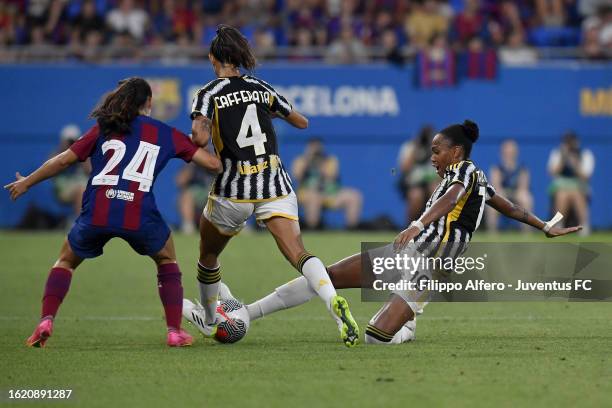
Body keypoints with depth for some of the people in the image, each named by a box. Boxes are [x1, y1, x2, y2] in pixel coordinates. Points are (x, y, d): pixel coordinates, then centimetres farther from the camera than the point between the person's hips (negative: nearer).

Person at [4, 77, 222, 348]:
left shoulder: (104, 128, 16)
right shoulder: (166, 134, 14)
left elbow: (64, 160, 15)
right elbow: (212, 164, 11)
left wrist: (26, 183, 28)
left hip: (96, 213, 1)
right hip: (140, 216, -1)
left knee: (66, 261, 25)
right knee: (167, 260, 27)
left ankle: (46, 321, 3)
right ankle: (175, 331, 16)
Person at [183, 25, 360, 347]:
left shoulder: (209, 94, -2)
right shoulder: (262, 89, 12)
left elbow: (197, 136, -20)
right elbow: (302, 122, 24)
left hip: (233, 190, -3)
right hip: (275, 187, 3)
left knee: (208, 253, 23)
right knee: (297, 253, -12)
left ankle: (208, 320, 41)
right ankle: (334, 302, -38)